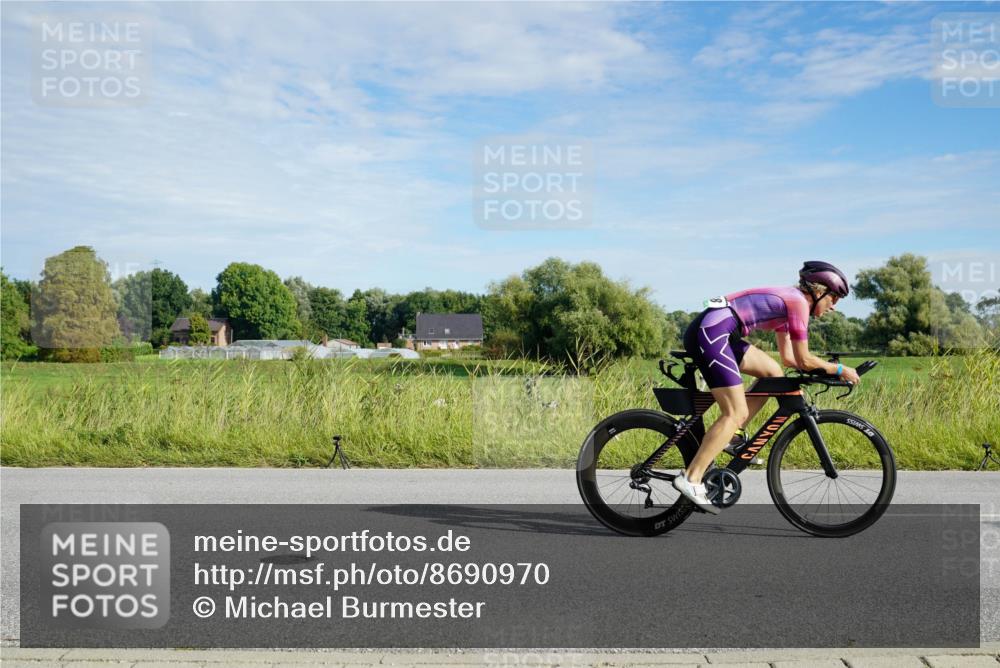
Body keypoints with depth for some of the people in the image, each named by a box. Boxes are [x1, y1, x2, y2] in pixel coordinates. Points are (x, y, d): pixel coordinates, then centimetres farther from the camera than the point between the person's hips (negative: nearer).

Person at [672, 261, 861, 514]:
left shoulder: (786, 300, 24)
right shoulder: (798, 302, -4)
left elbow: (789, 357, 27)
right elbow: (804, 361, -4)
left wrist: (826, 368, 21)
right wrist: (840, 370, 9)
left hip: (710, 331, 10)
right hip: (711, 331, -10)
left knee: (773, 373, 15)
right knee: (736, 413, -10)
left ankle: (731, 435, 14)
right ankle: (690, 479, -14)